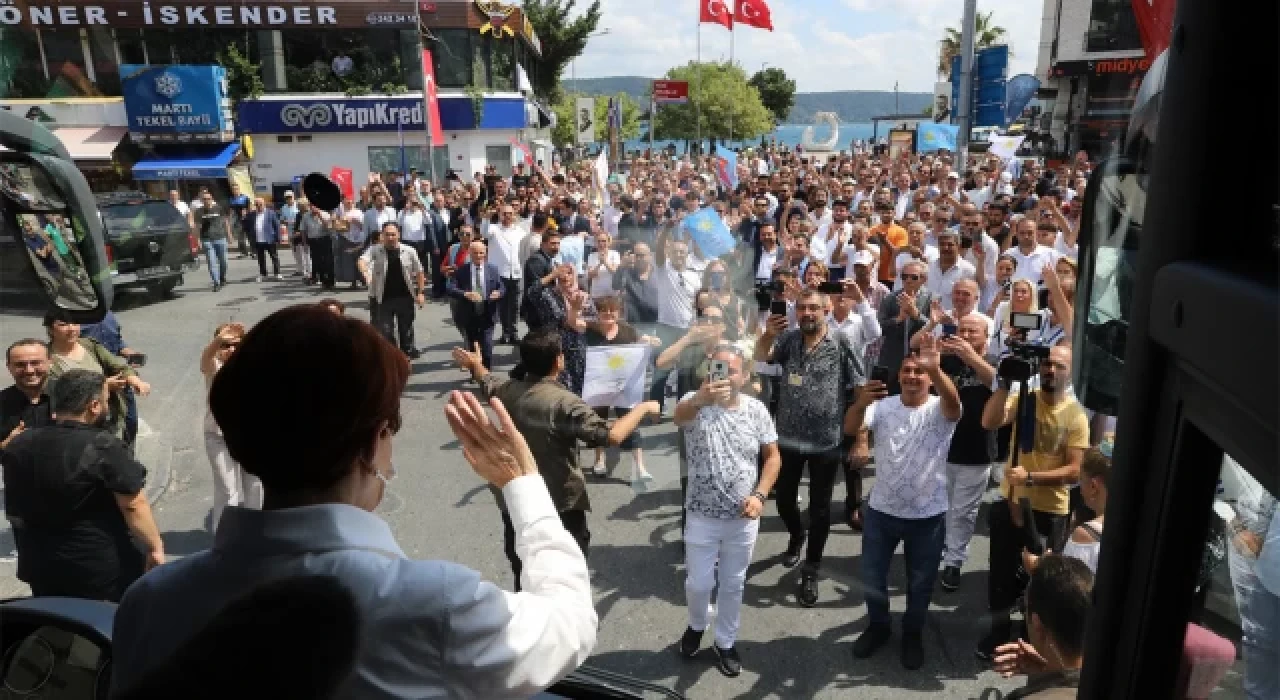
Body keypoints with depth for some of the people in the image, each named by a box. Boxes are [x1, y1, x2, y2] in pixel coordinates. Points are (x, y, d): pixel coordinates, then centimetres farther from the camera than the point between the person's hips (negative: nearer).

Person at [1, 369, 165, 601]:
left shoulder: (19, 445, 0)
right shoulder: (103, 447, -21)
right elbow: (133, 505, -21)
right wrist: (155, 547, -14)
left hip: (41, 566, 6)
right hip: (103, 569, -6)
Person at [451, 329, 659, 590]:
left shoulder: (508, 390, -4)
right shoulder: (565, 402, -25)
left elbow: (486, 382, 20)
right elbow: (611, 436, -32)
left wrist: (473, 363, 43)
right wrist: (643, 408, -15)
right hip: (560, 506, -6)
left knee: (525, 580, 21)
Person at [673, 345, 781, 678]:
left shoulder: (756, 409, -5)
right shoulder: (695, 402, -15)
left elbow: (772, 456, 2)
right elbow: (679, 416, -40)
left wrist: (760, 495, -13)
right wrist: (700, 399, -63)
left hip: (743, 517, 2)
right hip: (702, 516, -2)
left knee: (733, 584, 16)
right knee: (698, 582, 13)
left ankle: (725, 642, 38)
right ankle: (696, 625, 44)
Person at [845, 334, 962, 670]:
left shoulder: (940, 410, -11)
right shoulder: (883, 406, -6)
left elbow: (954, 402, -35)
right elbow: (850, 428, -22)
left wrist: (936, 369, -56)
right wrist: (861, 403, -45)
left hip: (928, 515, -1)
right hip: (881, 510, 2)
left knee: (920, 582, 16)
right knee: (872, 576, 15)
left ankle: (912, 634, 41)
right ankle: (877, 626, 40)